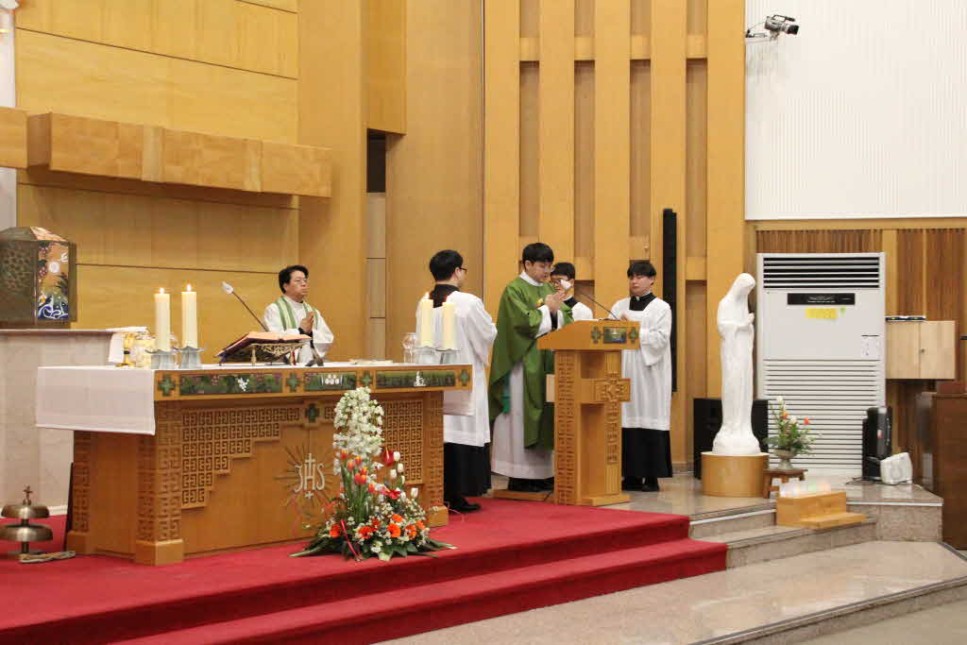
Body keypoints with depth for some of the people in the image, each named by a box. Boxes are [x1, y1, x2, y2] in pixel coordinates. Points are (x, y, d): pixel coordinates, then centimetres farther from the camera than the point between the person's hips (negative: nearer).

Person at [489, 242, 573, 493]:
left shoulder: (549, 289, 16)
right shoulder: (514, 290, -6)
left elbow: (566, 320, 11)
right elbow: (523, 322, -18)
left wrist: (557, 311, -10)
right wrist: (547, 309, -7)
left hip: (548, 362, 7)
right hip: (524, 364, -7)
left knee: (547, 415, 6)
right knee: (522, 416, -5)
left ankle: (542, 473, 11)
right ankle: (519, 477, -1)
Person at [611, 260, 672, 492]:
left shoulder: (661, 308, 4)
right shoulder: (619, 306, 15)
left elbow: (661, 338, -9)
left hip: (649, 372, -3)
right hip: (624, 370, 4)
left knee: (649, 419, -5)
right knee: (627, 420, -1)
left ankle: (651, 476, -1)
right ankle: (631, 475, 4)